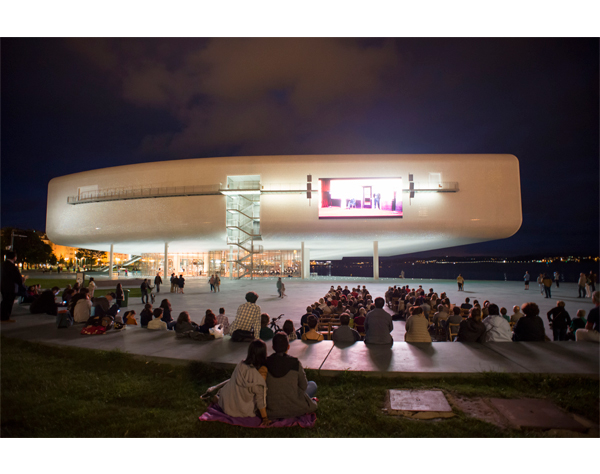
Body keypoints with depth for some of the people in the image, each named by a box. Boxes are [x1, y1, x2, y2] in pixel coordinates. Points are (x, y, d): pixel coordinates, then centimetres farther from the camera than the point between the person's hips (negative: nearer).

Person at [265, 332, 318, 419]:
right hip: (293, 408, -4)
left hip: (271, 408, 5)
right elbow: (303, 386, -1)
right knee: (312, 385, 19)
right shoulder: (295, 363, -15)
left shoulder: (266, 362, -8)